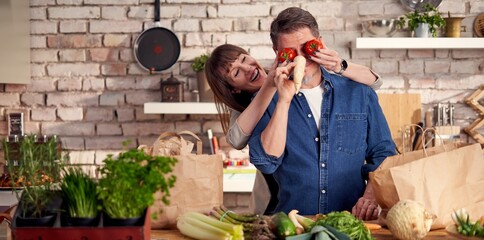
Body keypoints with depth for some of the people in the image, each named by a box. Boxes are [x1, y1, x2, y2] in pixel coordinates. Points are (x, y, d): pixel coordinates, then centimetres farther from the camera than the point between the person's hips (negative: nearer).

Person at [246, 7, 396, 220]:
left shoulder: (359, 93, 10)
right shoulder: (268, 99, 7)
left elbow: (383, 154, 11)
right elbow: (266, 162, -6)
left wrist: (370, 196, -6)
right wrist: (284, 101, -11)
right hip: (292, 223, -1)